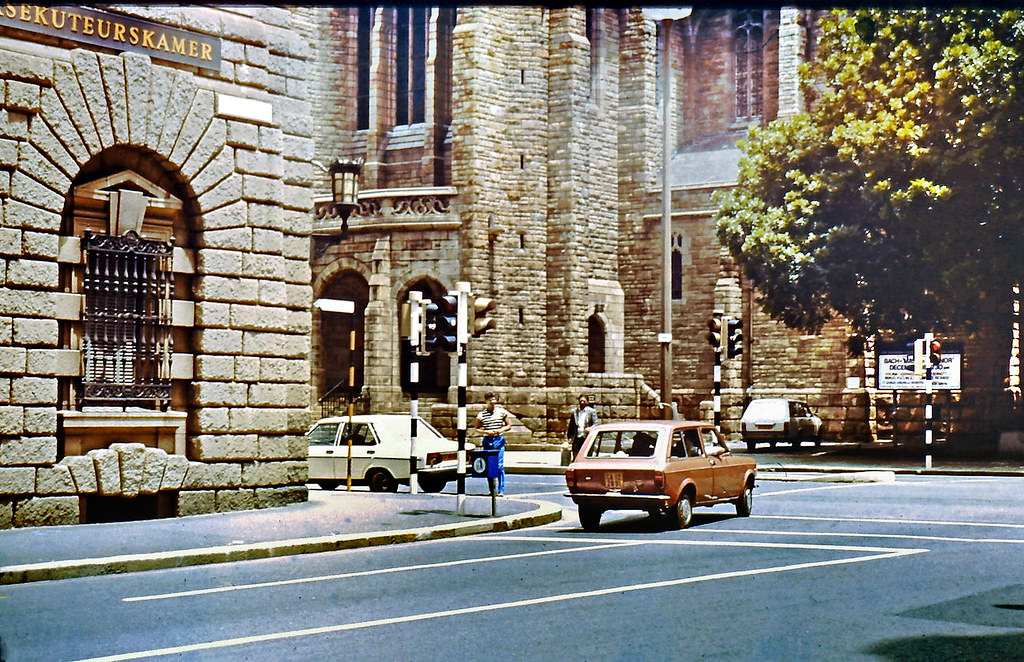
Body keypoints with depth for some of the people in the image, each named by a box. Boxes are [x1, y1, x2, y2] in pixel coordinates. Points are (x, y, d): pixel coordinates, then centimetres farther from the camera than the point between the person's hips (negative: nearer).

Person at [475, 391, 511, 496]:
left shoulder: (502, 411, 3)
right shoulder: (482, 414, 3)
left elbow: (509, 426, 10)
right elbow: (477, 429, 8)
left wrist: (501, 430, -9)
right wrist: (486, 432, -10)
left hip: (499, 440, -1)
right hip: (487, 440, 1)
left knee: (500, 466, -8)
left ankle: (501, 490, -6)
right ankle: (491, 490, 11)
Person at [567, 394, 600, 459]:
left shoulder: (592, 411, 2)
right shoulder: (574, 411, 12)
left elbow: (596, 423, -4)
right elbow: (571, 425, 16)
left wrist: (590, 428, -23)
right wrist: (569, 437, 10)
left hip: (587, 438, -3)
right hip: (577, 438, 3)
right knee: (575, 458, 2)